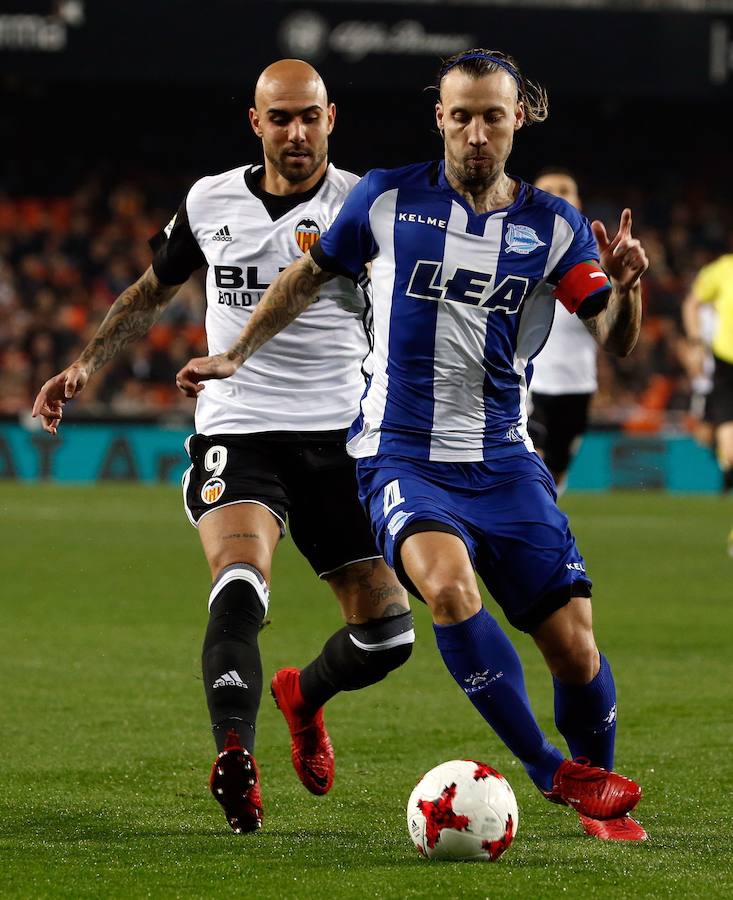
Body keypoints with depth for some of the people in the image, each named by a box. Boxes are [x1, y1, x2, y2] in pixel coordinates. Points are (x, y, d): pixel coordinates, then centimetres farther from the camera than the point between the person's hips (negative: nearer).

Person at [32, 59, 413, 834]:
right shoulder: (210, 204, 5)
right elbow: (152, 290, 22)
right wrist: (86, 365, 14)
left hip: (337, 438, 1)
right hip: (235, 432, -1)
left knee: (387, 632, 4)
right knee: (239, 586, -29)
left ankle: (304, 696, 36)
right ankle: (235, 762, -35)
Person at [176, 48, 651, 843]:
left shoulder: (553, 226, 2)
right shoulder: (388, 199, 0)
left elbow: (615, 343, -4)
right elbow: (308, 276, 17)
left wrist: (624, 289, -25)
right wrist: (236, 355, 20)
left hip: (504, 463, 2)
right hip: (402, 456, -2)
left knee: (574, 647, -6)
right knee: (448, 584, -32)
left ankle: (599, 799, 22)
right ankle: (555, 772, -21)